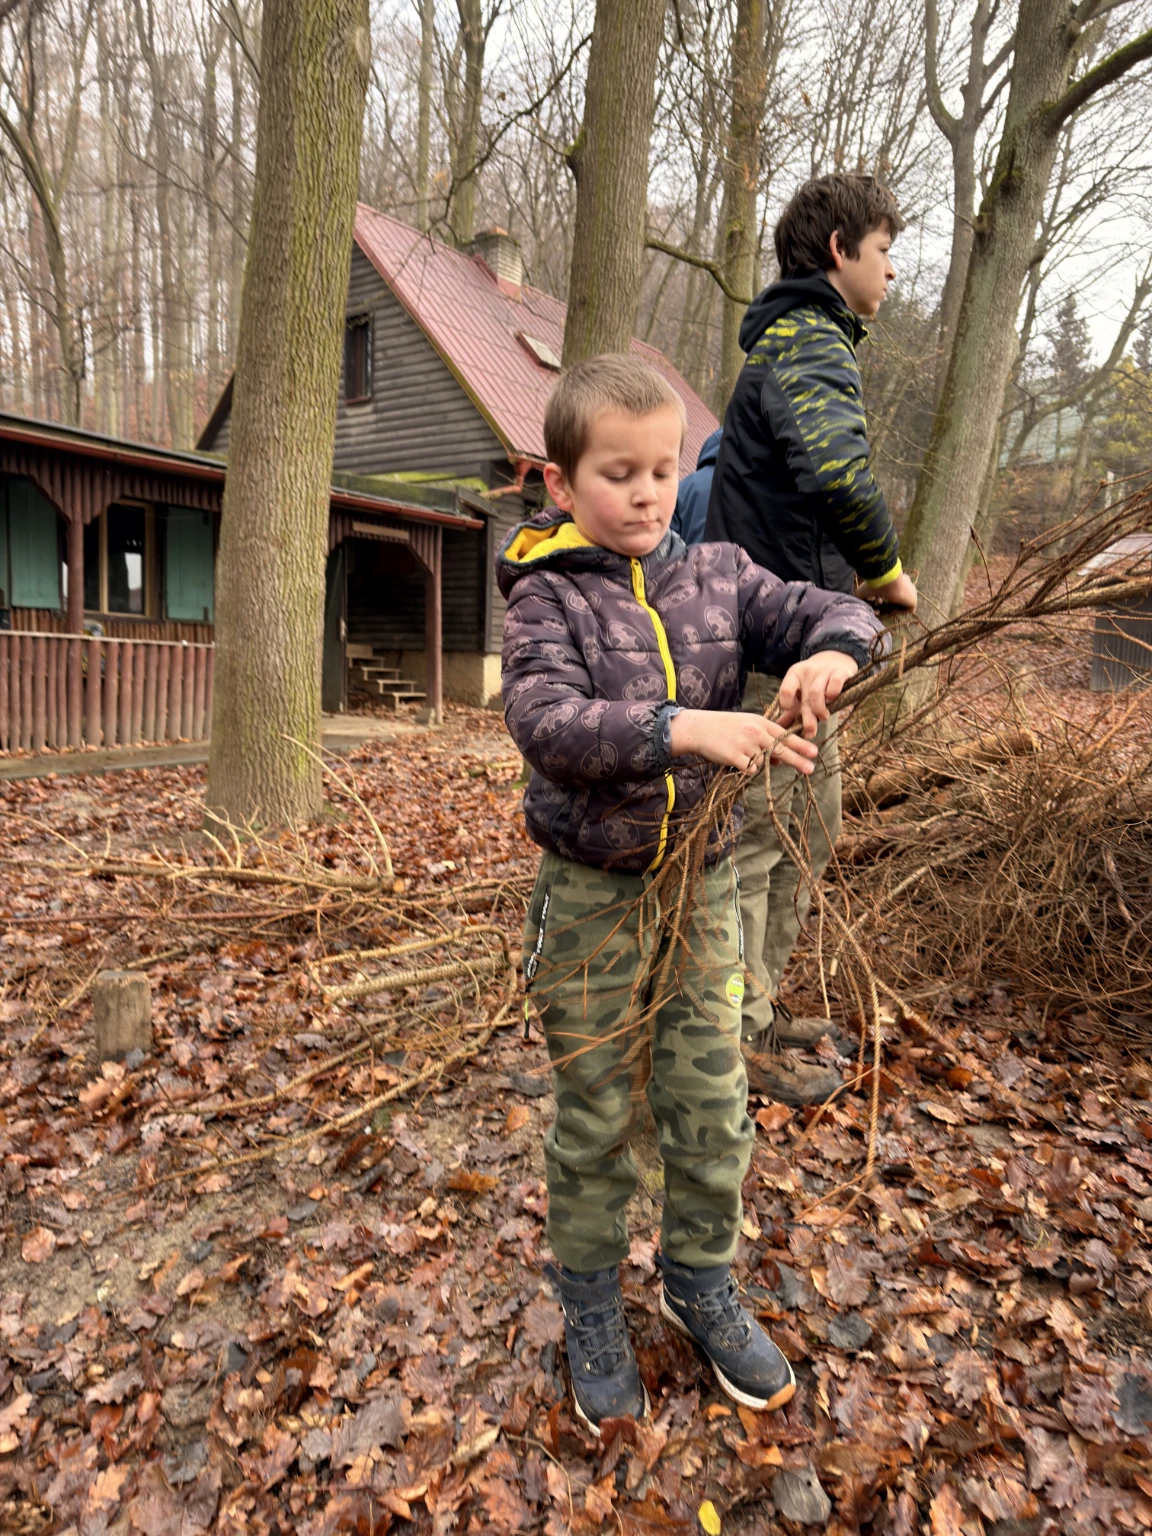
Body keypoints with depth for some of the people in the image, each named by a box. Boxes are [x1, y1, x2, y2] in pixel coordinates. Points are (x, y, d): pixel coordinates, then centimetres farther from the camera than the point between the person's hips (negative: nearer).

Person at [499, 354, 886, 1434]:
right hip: (588, 890, -3)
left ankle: (700, 1281, 40)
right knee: (595, 1112, 12)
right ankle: (590, 1303, 37)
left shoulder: (716, 576, 2)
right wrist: (682, 728, -37)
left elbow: (839, 614, -1)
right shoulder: (545, 596, -10)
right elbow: (545, 721, -25)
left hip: (700, 879, 3)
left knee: (712, 1101, 13)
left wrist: (833, 650, -25)